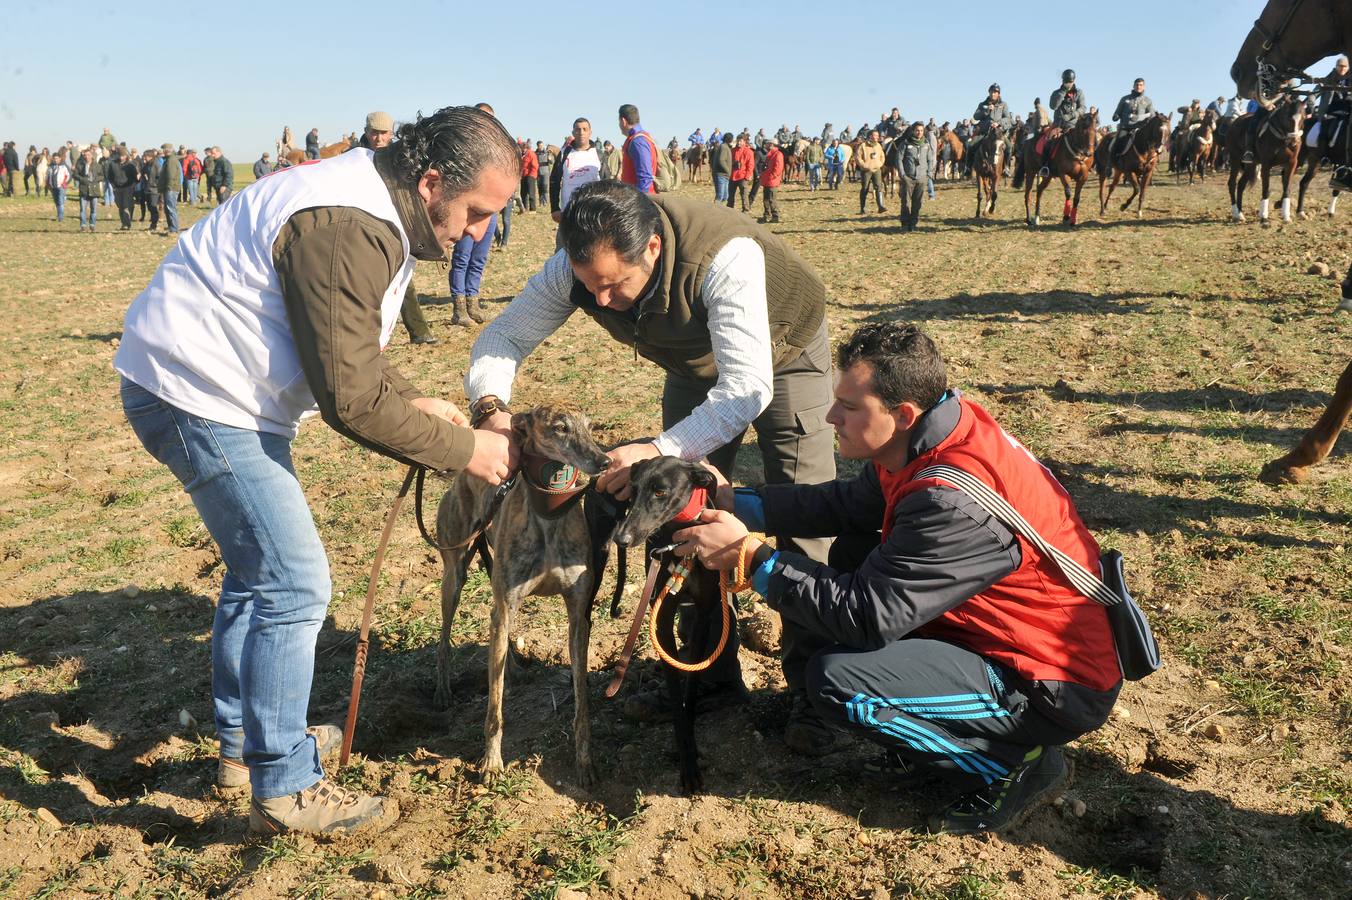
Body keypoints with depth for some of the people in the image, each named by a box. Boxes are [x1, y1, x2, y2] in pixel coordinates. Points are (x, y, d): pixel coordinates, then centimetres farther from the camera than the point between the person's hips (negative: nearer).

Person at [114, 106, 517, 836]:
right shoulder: (346, 230, -26)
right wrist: (463, 449, -17)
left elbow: (346, 351, 17)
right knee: (293, 583, -9)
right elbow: (352, 403, -26)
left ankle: (244, 742, 34)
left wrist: (410, 400, 3)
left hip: (216, 389, 11)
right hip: (198, 394, -11)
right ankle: (284, 789, 3)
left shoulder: (373, 208, 7)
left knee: (260, 570, 18)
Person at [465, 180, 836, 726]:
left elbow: (748, 386, -46)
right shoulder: (576, 267, -27)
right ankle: (709, 675, 16)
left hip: (782, 354, -5)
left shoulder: (724, 256, -43)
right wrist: (491, 407, -40)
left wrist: (662, 450, -56)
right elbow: (502, 337, -19)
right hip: (697, 366, 5)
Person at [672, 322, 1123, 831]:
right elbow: (848, 504, 7)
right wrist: (734, 503, -3)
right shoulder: (926, 435, -5)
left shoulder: (954, 503, -32)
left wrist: (751, 555, -21)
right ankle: (933, 737, 12)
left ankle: (1015, 763, -2)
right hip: (991, 629, 9)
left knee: (836, 682, -23)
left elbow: (865, 617, -28)